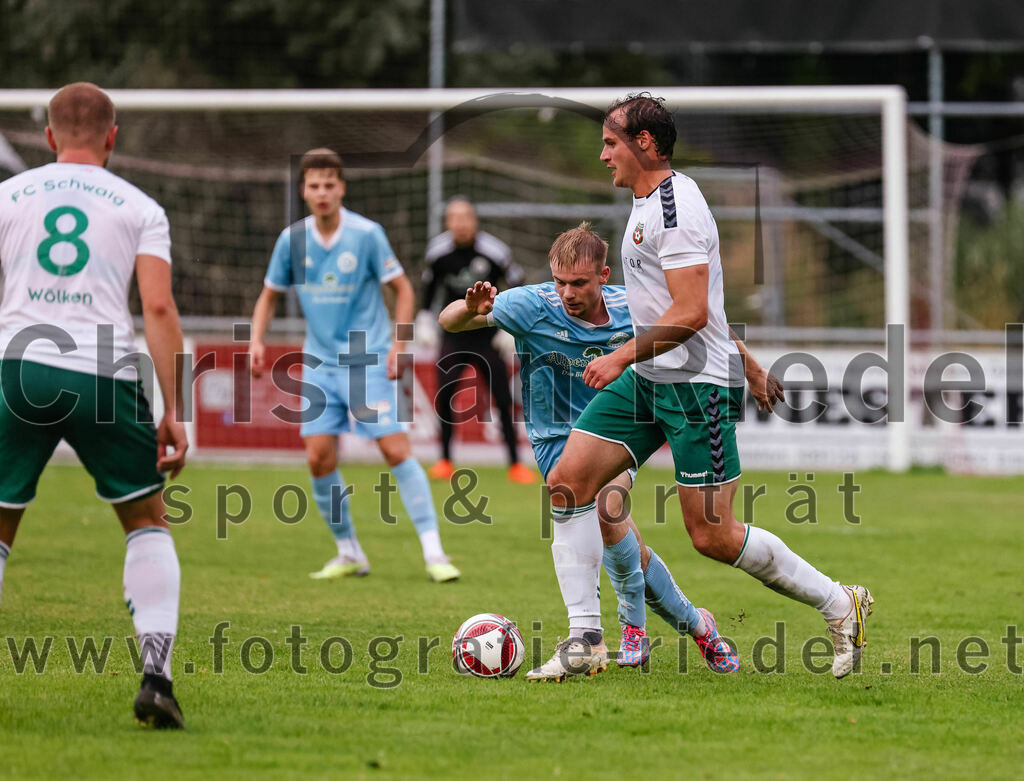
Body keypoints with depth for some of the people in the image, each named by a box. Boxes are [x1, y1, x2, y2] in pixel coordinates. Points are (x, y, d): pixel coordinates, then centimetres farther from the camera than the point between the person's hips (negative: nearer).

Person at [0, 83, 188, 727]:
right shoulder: (139, 208, 11)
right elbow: (158, 307, -1)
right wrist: (175, 413, -1)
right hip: (105, 374, -1)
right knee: (148, 523, 16)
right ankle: (156, 673, 1)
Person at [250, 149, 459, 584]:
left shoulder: (366, 234, -9)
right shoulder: (292, 240, 1)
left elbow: (402, 288, -2)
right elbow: (270, 294, 15)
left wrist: (398, 345, -11)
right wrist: (257, 340, 0)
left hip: (369, 361, -4)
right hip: (320, 363, 4)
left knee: (396, 450, -12)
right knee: (318, 458, -4)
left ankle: (433, 552, -9)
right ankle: (349, 554, 12)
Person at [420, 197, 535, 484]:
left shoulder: (494, 251, -14)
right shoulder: (438, 250, -7)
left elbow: (517, 288, -2)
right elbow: (430, 285, 12)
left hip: (487, 335, -1)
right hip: (454, 335, 1)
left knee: (503, 400, -4)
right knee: (444, 394, -13)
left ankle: (515, 463, 7)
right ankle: (445, 460, 1)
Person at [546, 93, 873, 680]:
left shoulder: (676, 207, -18)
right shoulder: (647, 202, 15)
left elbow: (690, 313, -24)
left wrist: (620, 358, -20)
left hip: (697, 384, -10)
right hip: (647, 377, 10)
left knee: (713, 536, -7)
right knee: (568, 482, -1)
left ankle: (840, 605, 9)